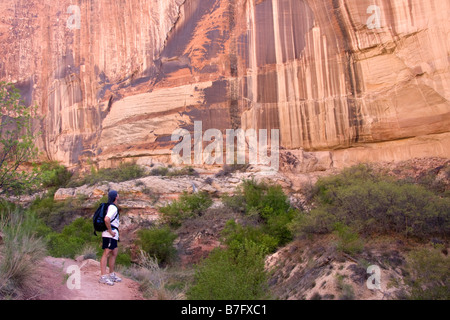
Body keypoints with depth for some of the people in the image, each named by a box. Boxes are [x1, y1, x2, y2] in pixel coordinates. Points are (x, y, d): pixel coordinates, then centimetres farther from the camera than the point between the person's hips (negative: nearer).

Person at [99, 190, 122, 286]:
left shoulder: (112, 207, 17)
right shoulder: (113, 207, -15)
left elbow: (107, 219, 30)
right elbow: (106, 219, -30)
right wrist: (110, 231, -22)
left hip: (113, 235, 11)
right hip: (109, 235, -11)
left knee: (114, 253, 14)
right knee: (106, 254, -11)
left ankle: (112, 275, 22)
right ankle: (103, 277, -11)